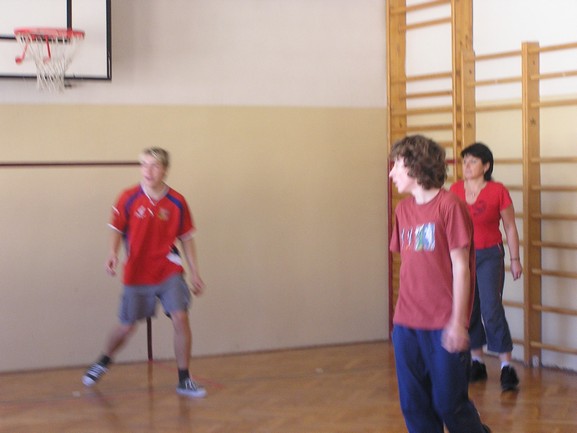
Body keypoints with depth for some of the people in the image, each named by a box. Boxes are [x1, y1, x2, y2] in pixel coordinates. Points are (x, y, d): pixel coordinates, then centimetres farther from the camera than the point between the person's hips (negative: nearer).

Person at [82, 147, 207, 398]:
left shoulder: (177, 203, -6)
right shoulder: (129, 198, -8)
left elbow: (186, 239, 4)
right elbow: (118, 230, 3)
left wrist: (195, 273, 3)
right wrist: (113, 254, -15)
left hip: (169, 273, 0)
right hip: (136, 275, 0)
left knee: (180, 319, -15)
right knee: (127, 327, 10)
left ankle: (184, 380, -2)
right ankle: (103, 363, 40)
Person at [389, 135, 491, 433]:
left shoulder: (450, 206, -10)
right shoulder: (403, 209, 11)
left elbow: (460, 267, -11)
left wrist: (458, 321, -13)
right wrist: (402, 314, 14)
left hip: (444, 326, -6)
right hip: (407, 324, 6)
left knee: (449, 403, 1)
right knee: (413, 405, 8)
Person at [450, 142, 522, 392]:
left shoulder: (498, 191, -9)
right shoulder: (455, 190, 1)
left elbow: (510, 227, -2)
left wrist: (515, 259, -2)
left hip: (489, 256, -4)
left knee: (491, 310, -12)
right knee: (468, 311, 8)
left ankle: (506, 367, -4)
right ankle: (477, 363, 21)